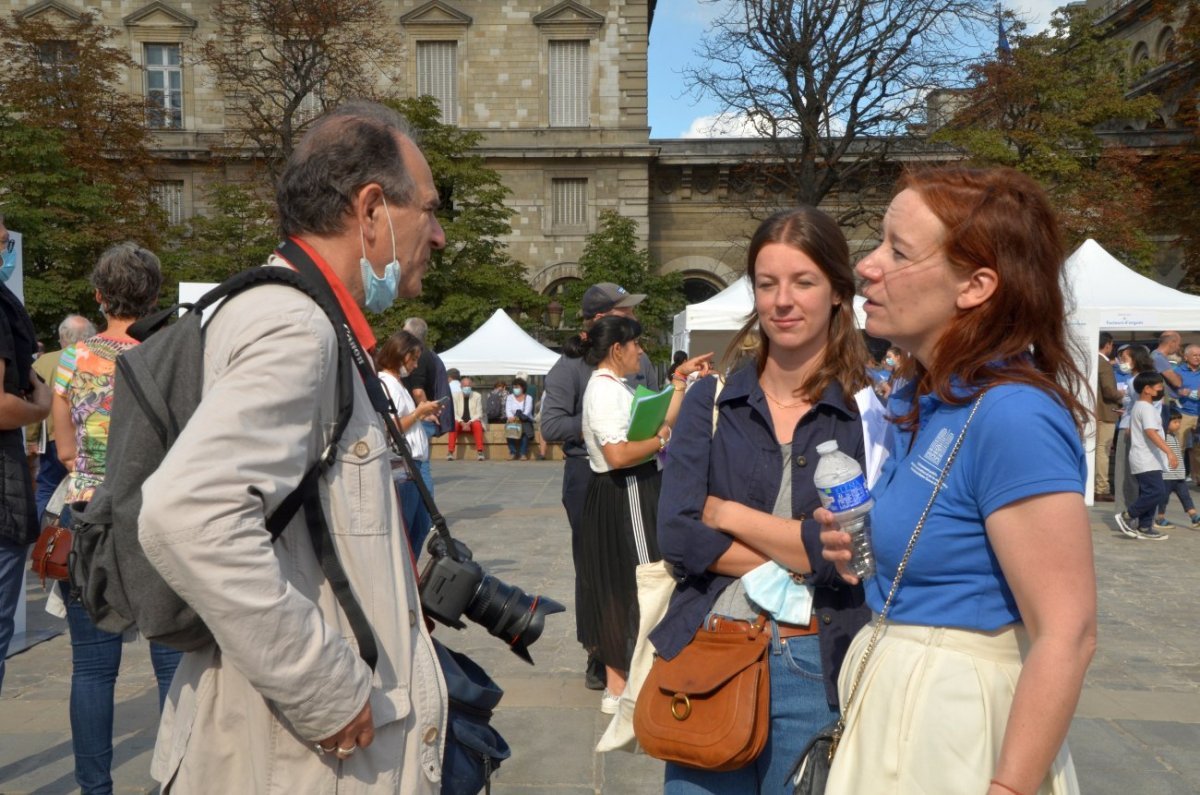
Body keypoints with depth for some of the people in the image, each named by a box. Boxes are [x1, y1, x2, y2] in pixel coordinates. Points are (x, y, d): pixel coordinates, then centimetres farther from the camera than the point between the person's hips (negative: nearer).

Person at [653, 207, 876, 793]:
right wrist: (799, 557, -14)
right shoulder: (711, 402, 2)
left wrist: (729, 514, -9)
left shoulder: (869, 410, -5)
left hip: (816, 669, -1)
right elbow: (676, 535, -9)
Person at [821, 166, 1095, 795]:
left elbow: (1066, 638, -23)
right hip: (892, 692, 9)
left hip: (956, 720, -8)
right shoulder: (924, 401, 3)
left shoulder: (1013, 416, -23)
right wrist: (867, 554, -1)